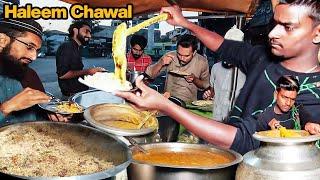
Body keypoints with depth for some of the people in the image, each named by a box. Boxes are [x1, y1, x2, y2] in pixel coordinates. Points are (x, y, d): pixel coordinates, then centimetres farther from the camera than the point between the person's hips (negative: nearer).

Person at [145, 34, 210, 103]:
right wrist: (161, 63, -22)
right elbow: (149, 74, -5)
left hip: (189, 104, 0)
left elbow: (206, 85, 5)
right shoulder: (170, 56, -8)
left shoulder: (202, 62, -8)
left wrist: (195, 79, -14)